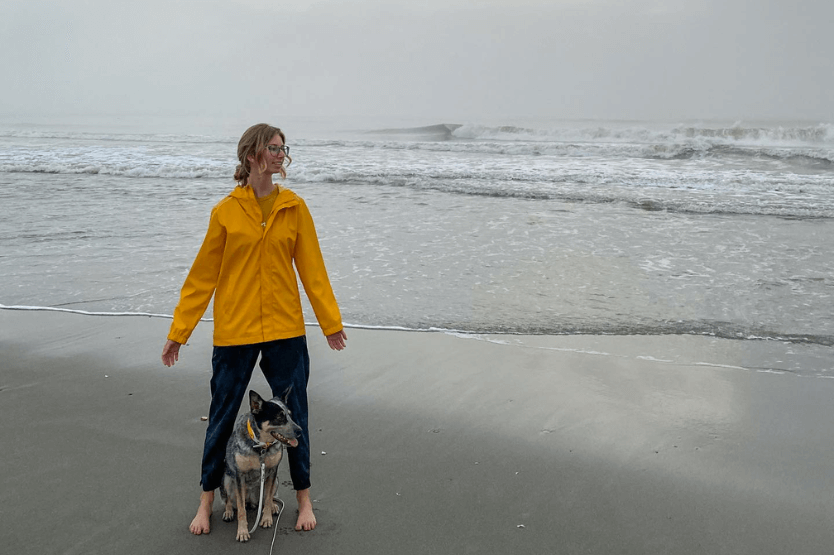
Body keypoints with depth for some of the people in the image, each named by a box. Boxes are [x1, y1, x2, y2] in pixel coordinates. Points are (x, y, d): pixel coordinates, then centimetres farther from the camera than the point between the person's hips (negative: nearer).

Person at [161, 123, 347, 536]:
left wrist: (331, 322, 4)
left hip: (285, 330, 1)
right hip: (234, 330, -1)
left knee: (293, 413, 10)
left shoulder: (294, 208, 0)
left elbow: (312, 269, 4)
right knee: (222, 416, 10)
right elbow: (202, 277, -1)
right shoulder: (226, 212, -4)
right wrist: (178, 332, -1)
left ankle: (303, 497, 28)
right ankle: (207, 500, 28)